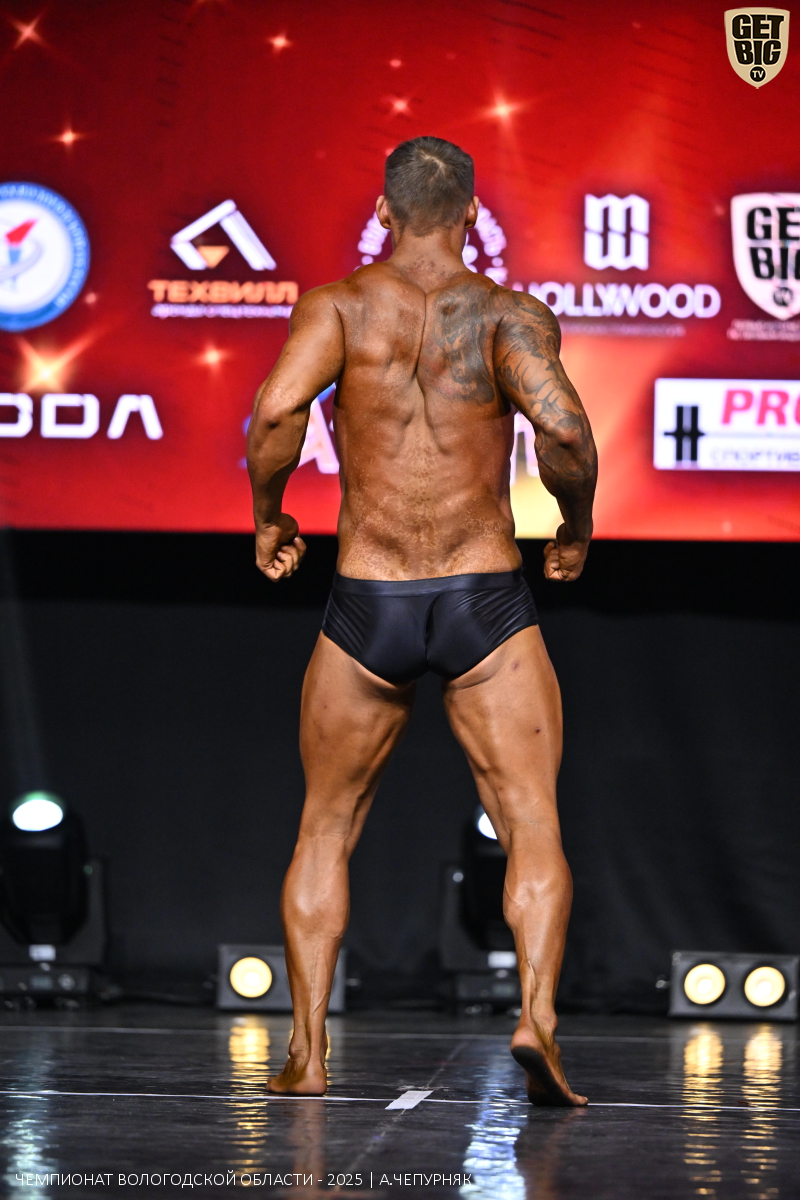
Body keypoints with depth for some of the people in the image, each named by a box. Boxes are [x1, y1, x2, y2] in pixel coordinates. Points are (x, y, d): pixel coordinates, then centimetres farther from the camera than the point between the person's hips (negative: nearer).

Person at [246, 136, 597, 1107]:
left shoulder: (340, 306, -1)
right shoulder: (509, 316, -2)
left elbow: (277, 414, -17)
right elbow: (563, 429, -19)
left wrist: (267, 517, 0)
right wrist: (576, 529, -1)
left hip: (366, 609, 1)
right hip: (487, 607, -1)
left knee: (325, 832, 15)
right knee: (532, 828, 2)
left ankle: (308, 1053, 10)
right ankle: (536, 1015, -20)